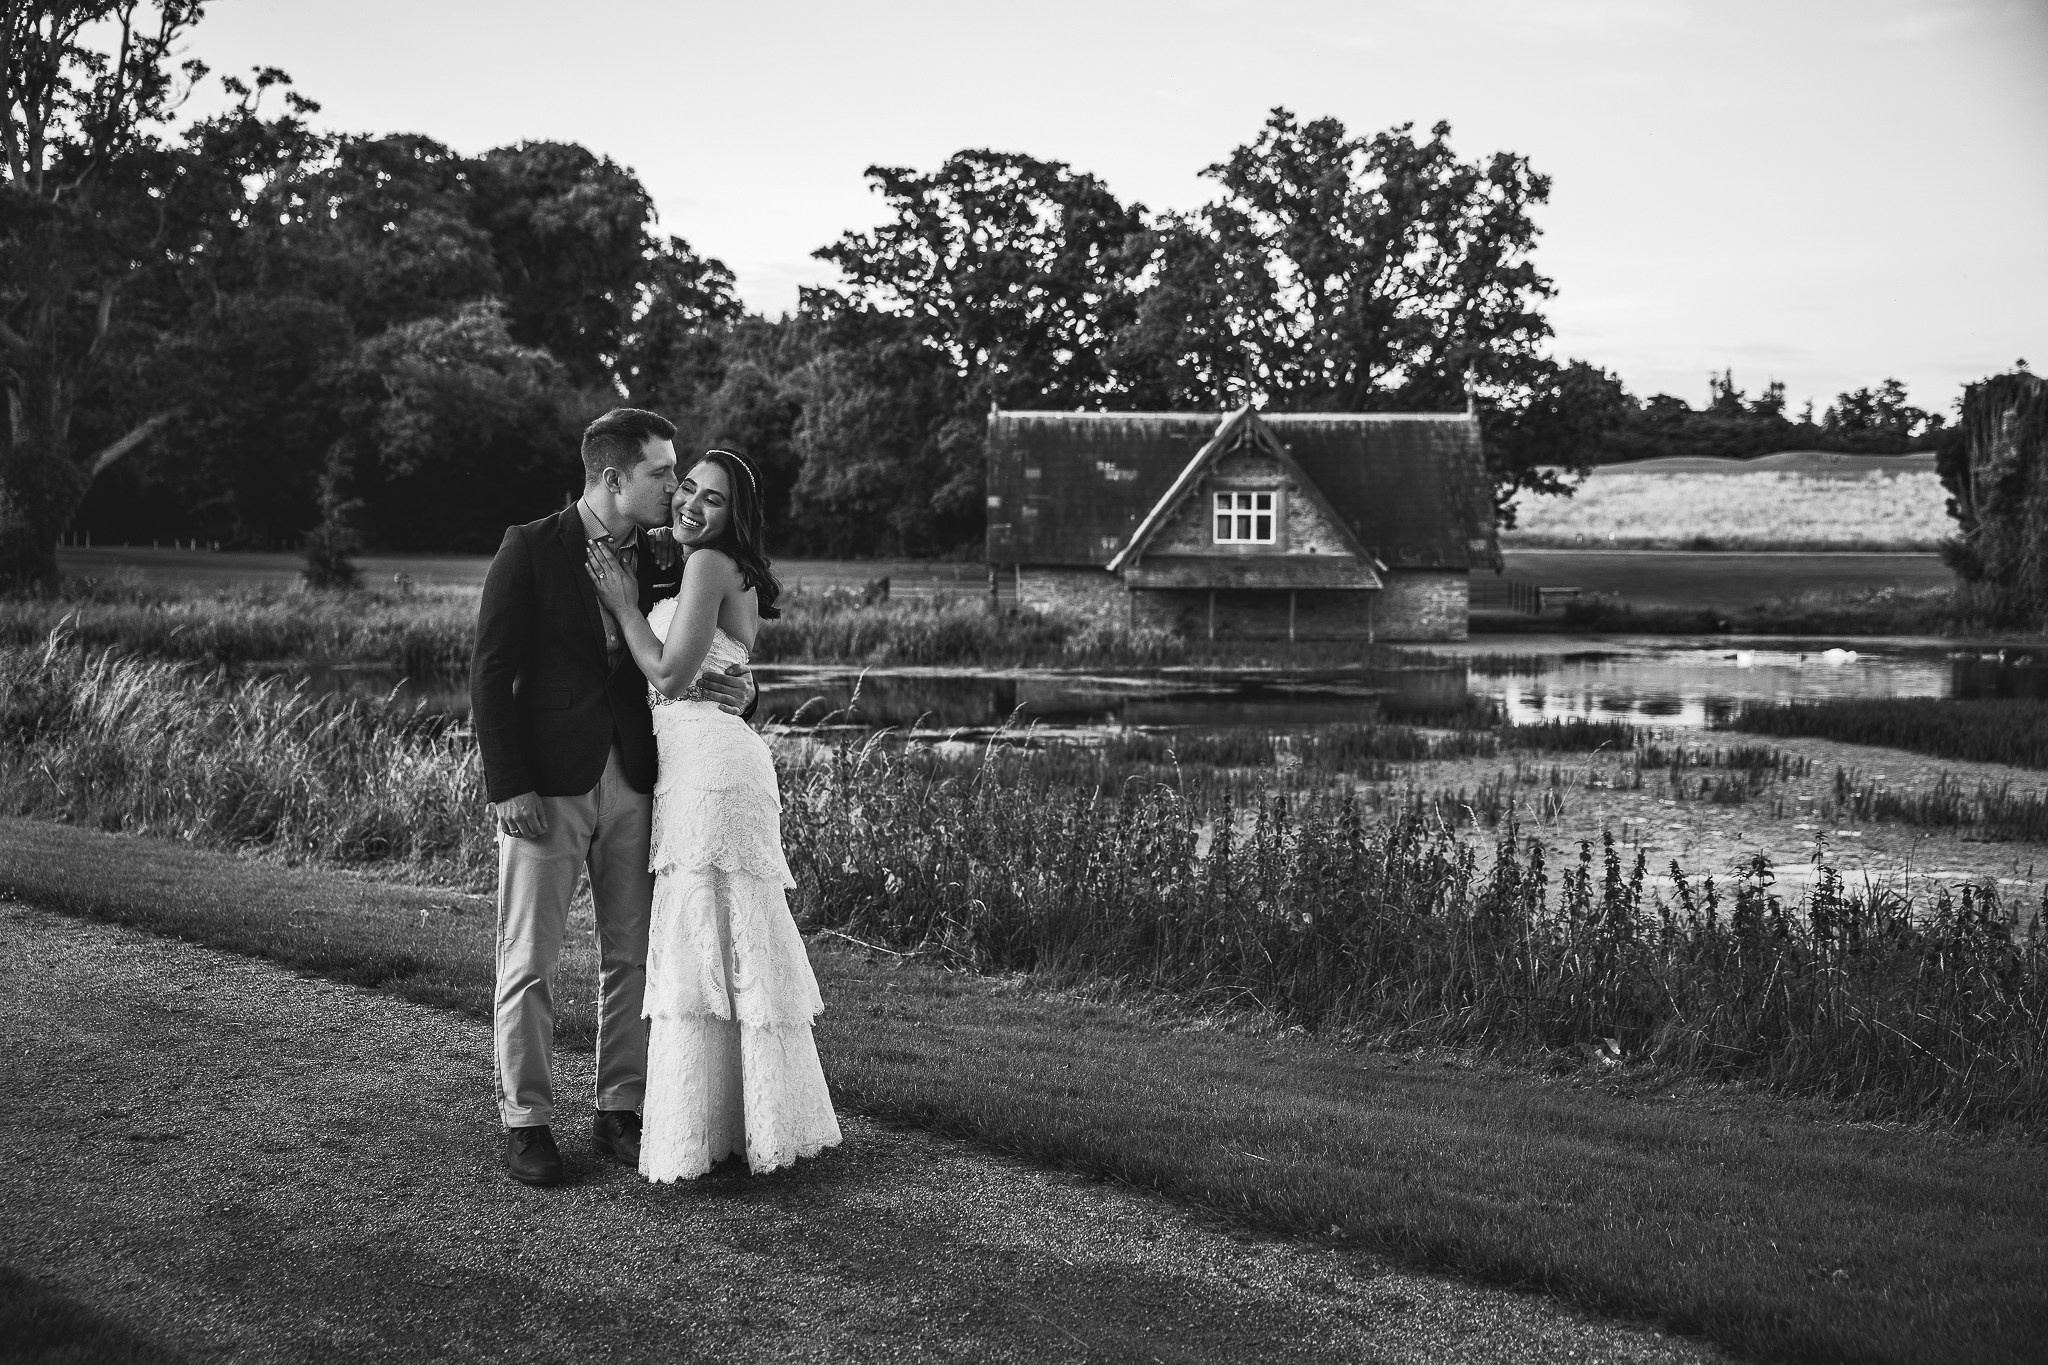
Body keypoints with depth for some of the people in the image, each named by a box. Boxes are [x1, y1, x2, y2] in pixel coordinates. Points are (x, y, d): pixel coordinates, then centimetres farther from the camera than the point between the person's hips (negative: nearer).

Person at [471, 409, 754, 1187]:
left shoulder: (666, 560, 8)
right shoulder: (531, 551, -7)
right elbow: (490, 674, -8)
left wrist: (733, 689, -7)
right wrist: (507, 787, -15)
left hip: (633, 781, 5)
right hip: (545, 785, -5)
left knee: (631, 954, 9)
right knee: (530, 961, 1)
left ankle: (620, 1112, 20)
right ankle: (526, 1122, 11)